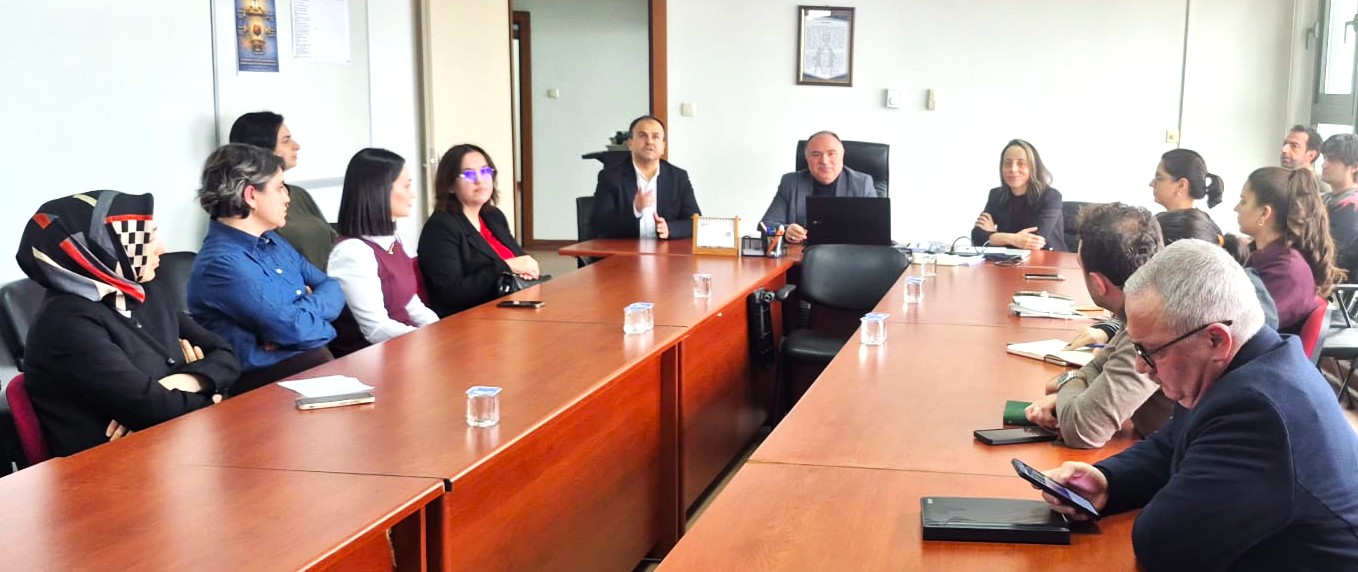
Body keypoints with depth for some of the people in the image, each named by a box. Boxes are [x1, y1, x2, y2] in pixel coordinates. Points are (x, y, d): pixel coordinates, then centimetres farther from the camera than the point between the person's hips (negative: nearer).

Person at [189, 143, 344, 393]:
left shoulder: (272, 241, 14)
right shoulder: (222, 263, -16)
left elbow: (332, 289, 13)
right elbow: (294, 327, -22)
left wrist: (306, 306, -8)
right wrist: (314, 305, -1)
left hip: (311, 356, 9)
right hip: (267, 378, -9)